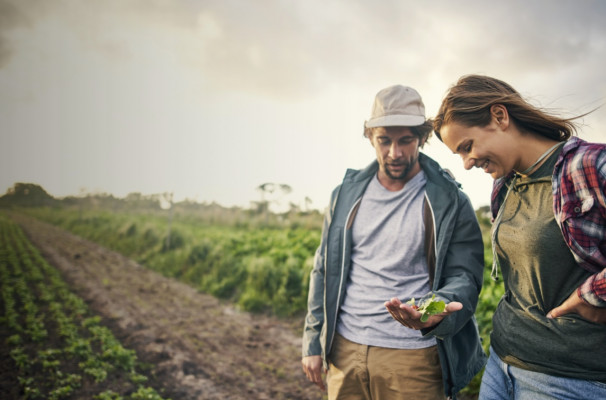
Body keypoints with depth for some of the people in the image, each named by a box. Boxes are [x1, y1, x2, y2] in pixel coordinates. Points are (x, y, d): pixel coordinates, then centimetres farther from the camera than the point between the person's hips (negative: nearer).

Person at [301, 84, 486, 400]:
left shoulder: (449, 202, -4)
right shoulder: (347, 194, 5)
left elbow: (464, 277, -7)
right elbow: (324, 270, 9)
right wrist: (313, 342, 6)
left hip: (413, 359, -3)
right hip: (344, 350, 3)